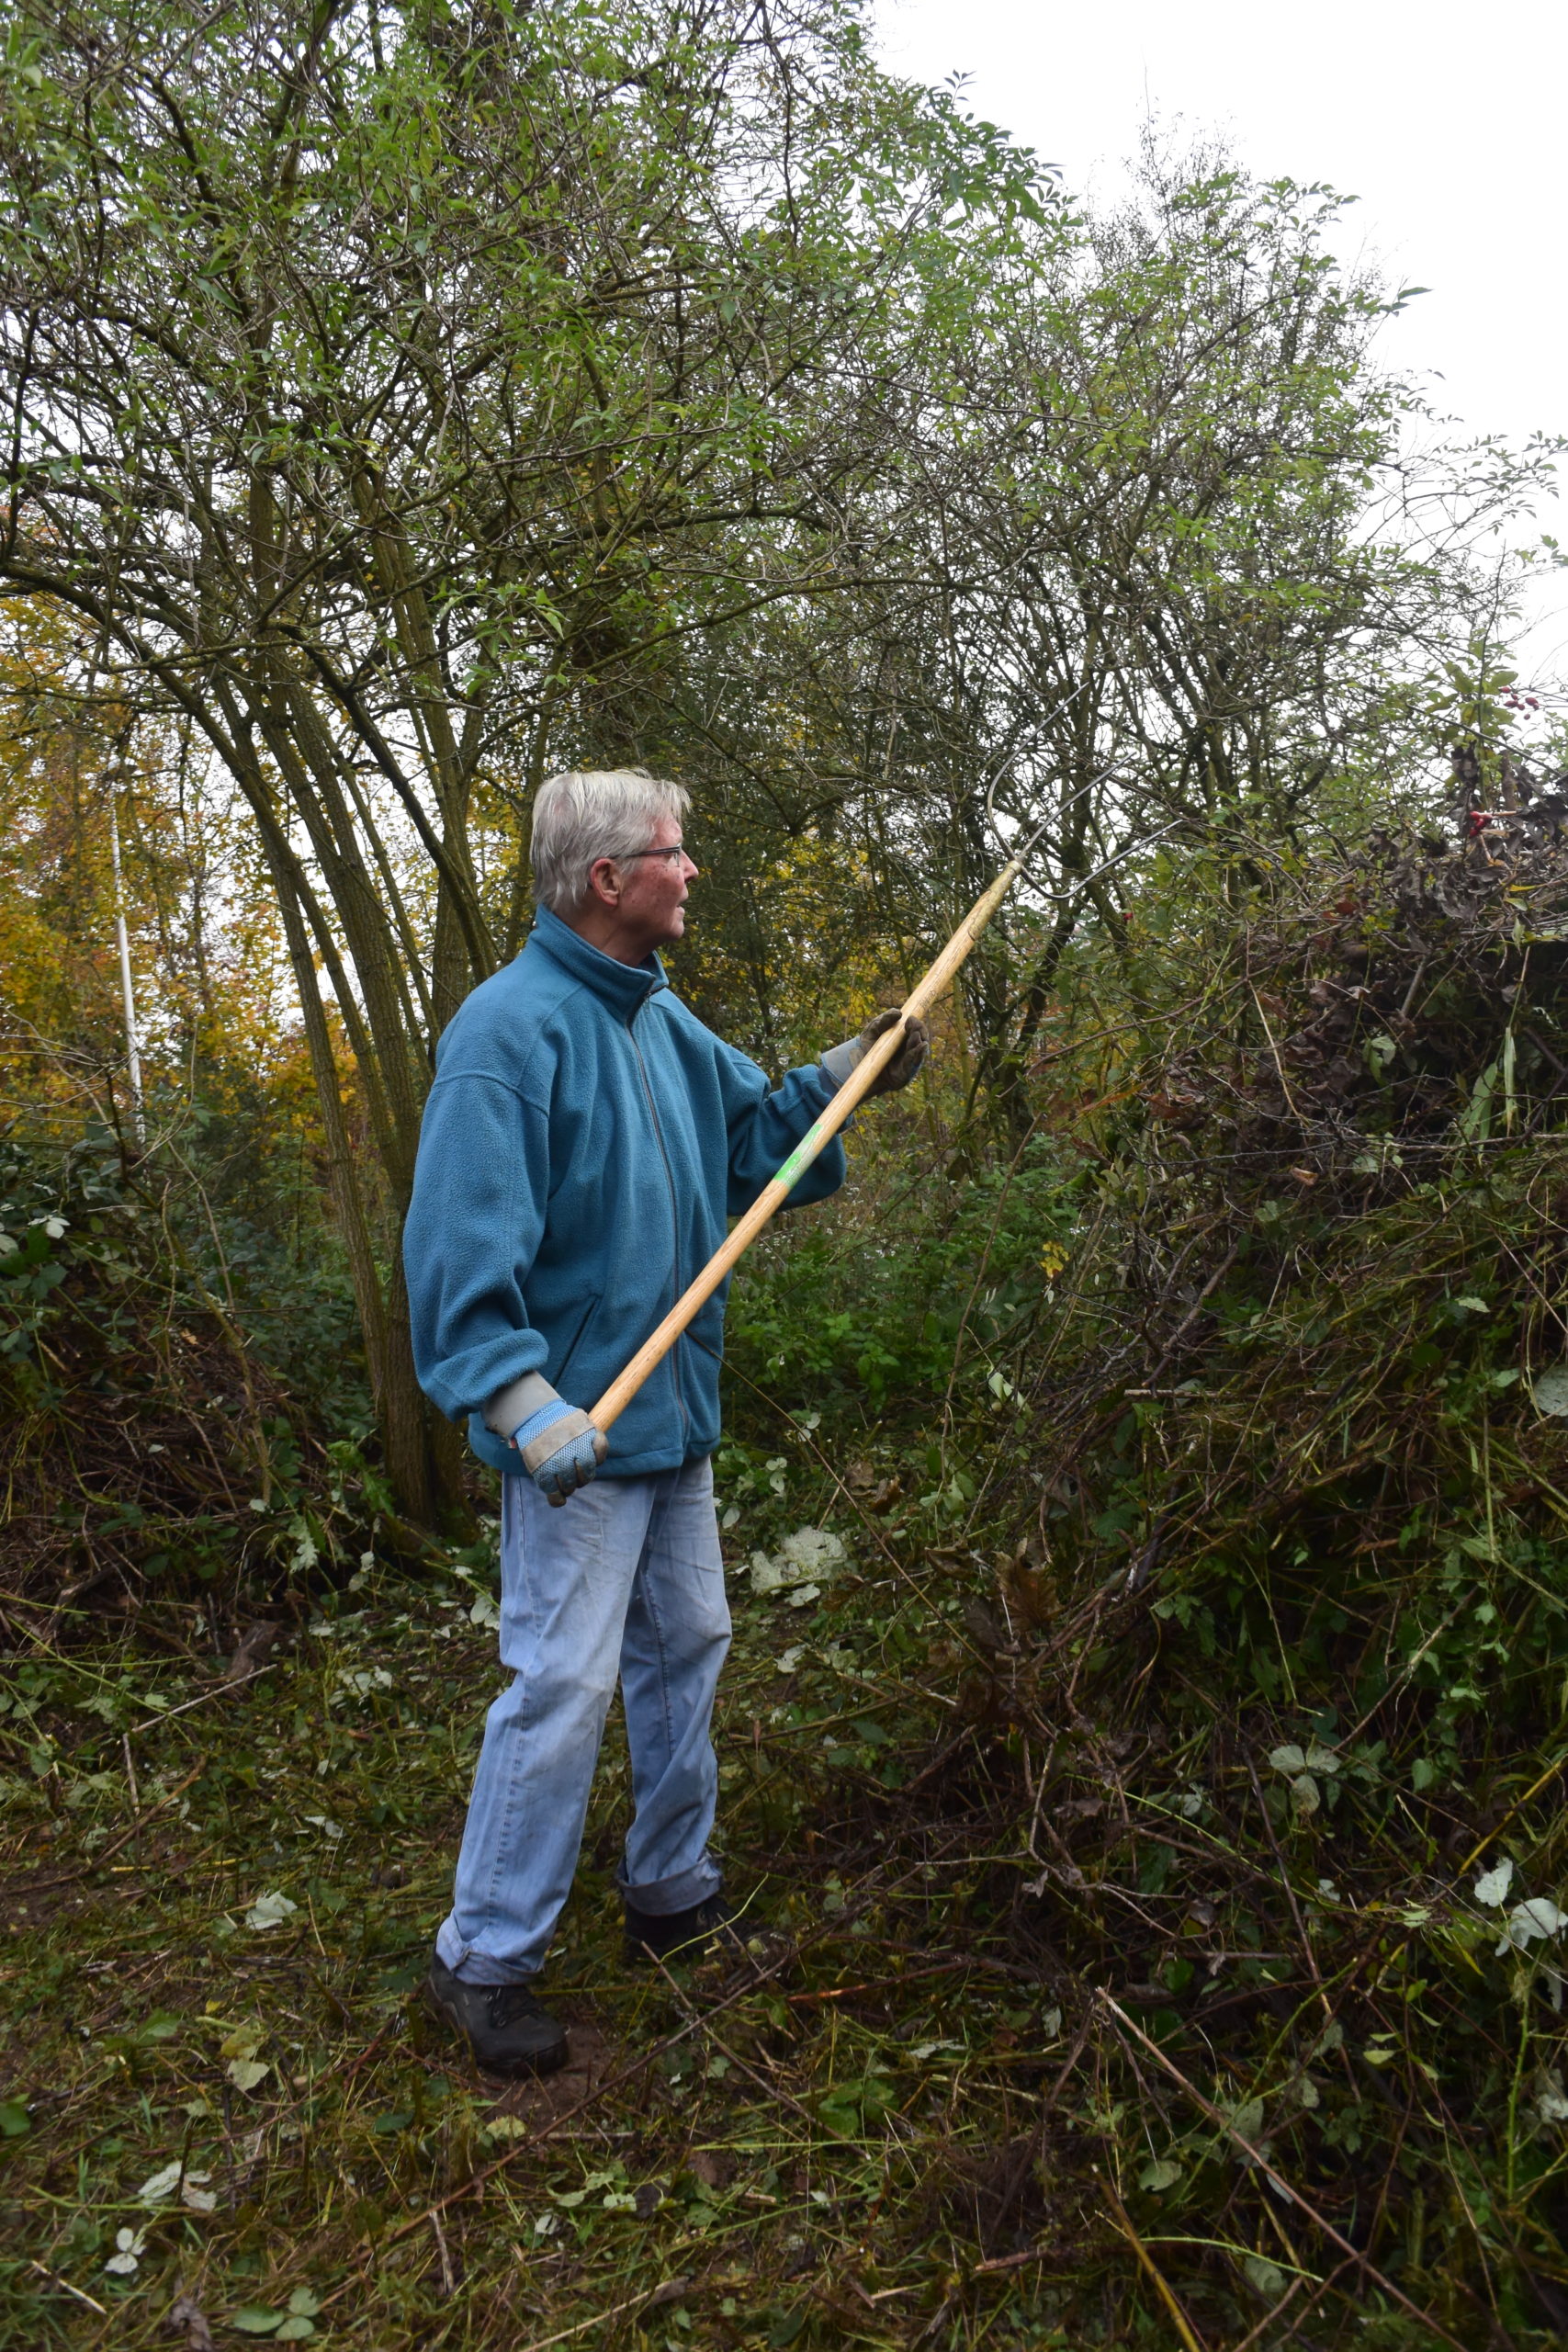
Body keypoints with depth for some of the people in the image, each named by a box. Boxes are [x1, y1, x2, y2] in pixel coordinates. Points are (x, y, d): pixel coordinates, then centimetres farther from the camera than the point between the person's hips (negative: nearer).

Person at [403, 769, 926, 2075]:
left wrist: (840, 1080, 8)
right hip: (581, 1426, -9)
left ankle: (673, 1893, 38)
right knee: (564, 1686, -4)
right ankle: (485, 1959, 15)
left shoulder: (662, 1016, 9)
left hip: (676, 1411, 9)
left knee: (686, 1649, 19)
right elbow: (464, 1240, -26)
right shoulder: (513, 1026, -19)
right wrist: (528, 1405, -34)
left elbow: (747, 1138, 21)